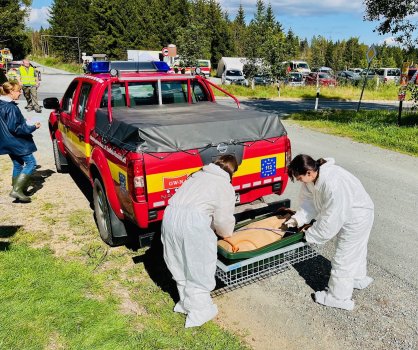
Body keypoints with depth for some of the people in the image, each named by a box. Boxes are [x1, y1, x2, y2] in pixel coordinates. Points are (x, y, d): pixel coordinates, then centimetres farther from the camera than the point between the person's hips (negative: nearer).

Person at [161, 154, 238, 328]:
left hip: (170, 216, 7)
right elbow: (223, 220, 3)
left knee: (180, 265, 21)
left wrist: (211, 225, 30)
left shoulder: (198, 175, 24)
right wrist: (227, 233, 25)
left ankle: (186, 302, 37)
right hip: (193, 224, -7)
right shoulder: (226, 187, 5)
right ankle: (199, 311, 20)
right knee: (199, 270, 10)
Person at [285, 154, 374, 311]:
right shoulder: (313, 177, -12)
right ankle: (358, 279, 53)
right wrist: (297, 219, -17)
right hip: (345, 214, 9)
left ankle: (339, 298, 22)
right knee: (355, 250, 29)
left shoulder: (333, 184, -39)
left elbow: (331, 218, -32)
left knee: (343, 258, 3)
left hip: (357, 218, -9)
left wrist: (311, 236, -22)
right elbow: (309, 202, -2)